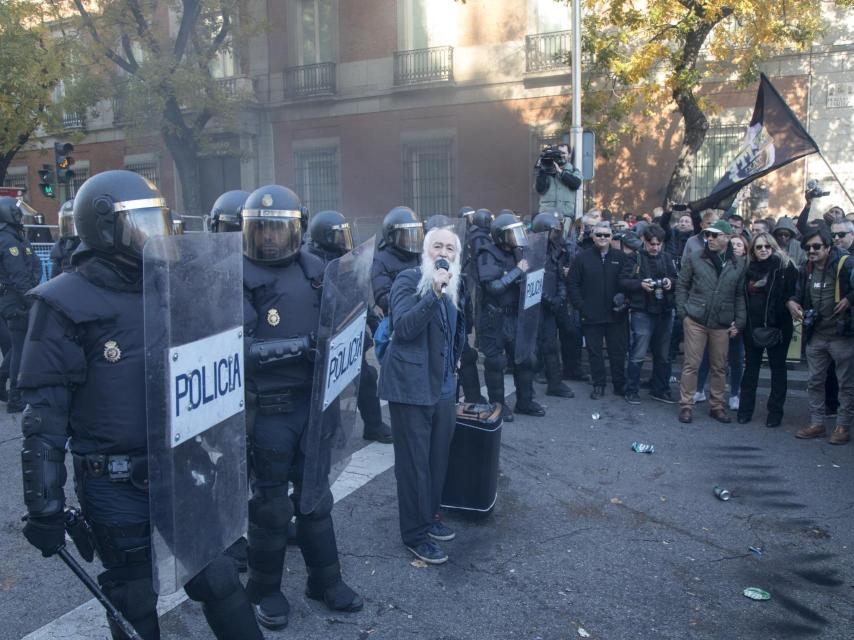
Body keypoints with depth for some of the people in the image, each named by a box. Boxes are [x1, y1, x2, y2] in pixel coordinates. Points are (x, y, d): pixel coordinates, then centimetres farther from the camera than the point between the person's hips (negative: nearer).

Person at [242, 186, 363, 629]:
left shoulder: (314, 270, 3)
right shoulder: (239, 277, -11)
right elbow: (239, 347, -20)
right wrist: (301, 345, -26)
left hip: (312, 402, 5)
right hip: (267, 410, -4)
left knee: (316, 496, 18)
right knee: (271, 504, 9)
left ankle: (325, 580, 35)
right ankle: (265, 590, 31)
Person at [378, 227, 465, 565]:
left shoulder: (451, 285, 14)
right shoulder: (408, 279, -9)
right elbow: (403, 327, -22)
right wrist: (434, 293, -28)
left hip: (443, 386, 8)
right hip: (412, 385, -7)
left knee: (438, 457, 14)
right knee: (414, 461, 1)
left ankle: (429, 517, 31)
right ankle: (415, 534, 12)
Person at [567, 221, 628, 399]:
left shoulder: (621, 257, 4)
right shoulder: (582, 257, 0)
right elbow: (573, 284, 0)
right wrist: (580, 306, -8)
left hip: (616, 315, 1)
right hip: (591, 316, -1)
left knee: (618, 351, 7)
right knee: (595, 352, 8)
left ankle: (620, 384, 21)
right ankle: (598, 385, 19)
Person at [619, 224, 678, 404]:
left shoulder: (666, 259, 10)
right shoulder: (635, 258, -3)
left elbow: (676, 280, 16)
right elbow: (623, 281, -7)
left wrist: (671, 282, -6)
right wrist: (640, 284, -20)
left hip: (664, 312, 5)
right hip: (642, 312, -5)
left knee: (663, 355, 13)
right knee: (638, 355, -5)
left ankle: (660, 389, 26)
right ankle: (631, 391, 7)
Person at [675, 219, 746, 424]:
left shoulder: (739, 264, 5)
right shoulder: (694, 258, 0)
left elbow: (740, 295, 7)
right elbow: (682, 285, 4)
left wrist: (739, 322, 0)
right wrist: (682, 312, -4)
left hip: (722, 323, 2)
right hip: (695, 320, -2)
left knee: (719, 367, 10)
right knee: (691, 364, 0)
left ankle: (717, 405, 23)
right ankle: (686, 405, 10)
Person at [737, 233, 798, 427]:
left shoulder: (785, 266, -6)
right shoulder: (750, 268, 8)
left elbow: (791, 296, -10)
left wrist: (779, 320, -16)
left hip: (777, 327, -4)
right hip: (753, 325, 4)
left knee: (777, 368, 7)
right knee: (751, 367, 10)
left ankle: (775, 411, 15)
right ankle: (745, 409, 18)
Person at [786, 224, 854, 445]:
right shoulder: (806, 269, 7)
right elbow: (798, 293, 15)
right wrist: (791, 302, -4)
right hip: (815, 336, 6)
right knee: (815, 382, 12)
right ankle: (817, 423, 23)